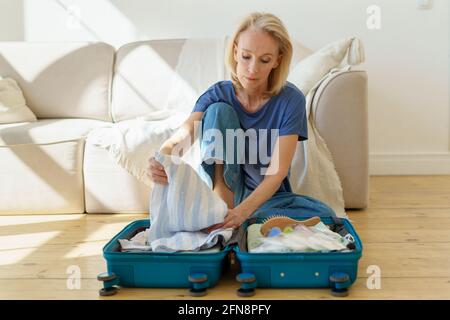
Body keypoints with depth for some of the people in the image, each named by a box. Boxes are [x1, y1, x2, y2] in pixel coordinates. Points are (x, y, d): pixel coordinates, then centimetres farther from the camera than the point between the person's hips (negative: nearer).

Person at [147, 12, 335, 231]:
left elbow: (277, 172, -23)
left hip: (267, 195, 0)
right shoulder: (218, 95, -11)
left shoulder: (290, 100, -15)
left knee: (324, 215, -30)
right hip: (223, 190, 0)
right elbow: (177, 140, -25)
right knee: (219, 110, -22)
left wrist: (242, 212, -40)